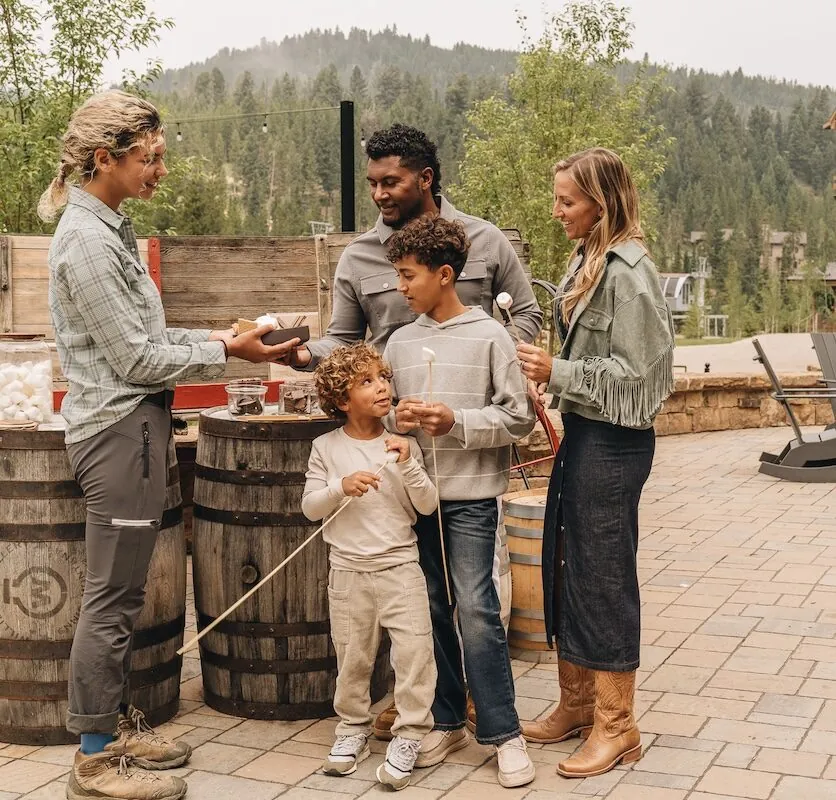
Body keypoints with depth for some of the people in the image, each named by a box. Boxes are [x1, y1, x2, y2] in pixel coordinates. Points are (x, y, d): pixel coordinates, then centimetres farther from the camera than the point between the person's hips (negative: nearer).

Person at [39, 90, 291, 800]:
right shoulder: (87, 241, -16)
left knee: (121, 594, 16)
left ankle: (117, 724, 28)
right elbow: (136, 359, -17)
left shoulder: (110, 228, 13)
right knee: (112, 597, -1)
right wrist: (224, 351, -9)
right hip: (119, 429, -10)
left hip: (134, 426, 10)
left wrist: (213, 336, 9)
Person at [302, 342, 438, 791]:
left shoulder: (402, 445, 0)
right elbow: (310, 507, 0)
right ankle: (353, 728, 30)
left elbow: (428, 505, -4)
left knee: (414, 650, -7)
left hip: (400, 568, 0)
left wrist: (408, 464, -18)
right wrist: (342, 487, -17)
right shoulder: (327, 448, 0)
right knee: (352, 657, 12)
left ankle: (407, 736, 6)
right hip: (348, 572, 1)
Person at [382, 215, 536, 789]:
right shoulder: (400, 342, 9)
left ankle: (503, 732, 4)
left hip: (470, 494, -5)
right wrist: (397, 419, -6)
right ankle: (447, 722, 23)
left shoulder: (489, 336, -5)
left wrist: (456, 421, -16)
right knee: (431, 609, 10)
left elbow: (519, 417, -6)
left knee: (475, 607, -8)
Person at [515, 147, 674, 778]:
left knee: (603, 574, 0)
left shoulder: (628, 270, -18)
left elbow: (630, 374, -20)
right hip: (582, 435, 9)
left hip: (612, 442, -9)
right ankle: (577, 705, 30)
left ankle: (617, 726, 14)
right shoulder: (588, 261, 10)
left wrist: (557, 372, -16)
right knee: (566, 567, 15)